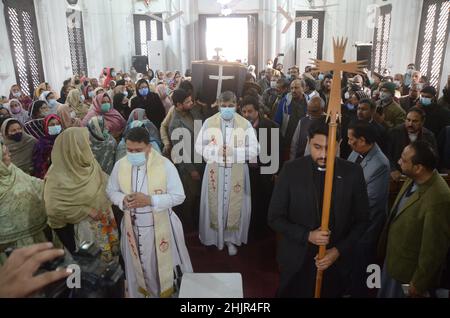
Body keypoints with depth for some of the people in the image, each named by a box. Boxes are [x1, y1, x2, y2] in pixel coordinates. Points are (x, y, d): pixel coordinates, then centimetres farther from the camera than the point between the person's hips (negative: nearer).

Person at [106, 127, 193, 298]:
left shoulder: (165, 165, -17)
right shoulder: (120, 165, -6)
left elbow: (179, 196, -15)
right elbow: (111, 191, 6)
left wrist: (150, 200, -26)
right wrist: (123, 200, -17)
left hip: (160, 227, -3)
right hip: (133, 228, 3)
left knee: (164, 267, 15)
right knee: (138, 267, 21)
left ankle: (167, 293, 40)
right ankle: (141, 293, 45)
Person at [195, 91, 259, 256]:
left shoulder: (245, 124, -4)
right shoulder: (209, 122, -2)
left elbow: (254, 149, -6)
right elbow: (199, 146, -1)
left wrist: (234, 152, -19)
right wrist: (216, 151, -17)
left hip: (237, 172, 0)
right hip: (215, 171, 1)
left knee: (234, 205, 7)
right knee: (215, 204, 9)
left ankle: (231, 239, 24)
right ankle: (215, 236, 28)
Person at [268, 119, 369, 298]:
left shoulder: (353, 173, -8)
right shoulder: (291, 170, -12)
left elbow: (361, 220, 1)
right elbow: (275, 218, -7)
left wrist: (339, 250, -10)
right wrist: (306, 236, -19)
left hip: (336, 262, 1)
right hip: (296, 261, -1)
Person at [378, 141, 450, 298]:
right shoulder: (414, 179, -9)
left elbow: (433, 249, -24)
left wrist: (418, 284, -13)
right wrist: (385, 248, 16)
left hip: (409, 272, -7)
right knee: (385, 294, 26)